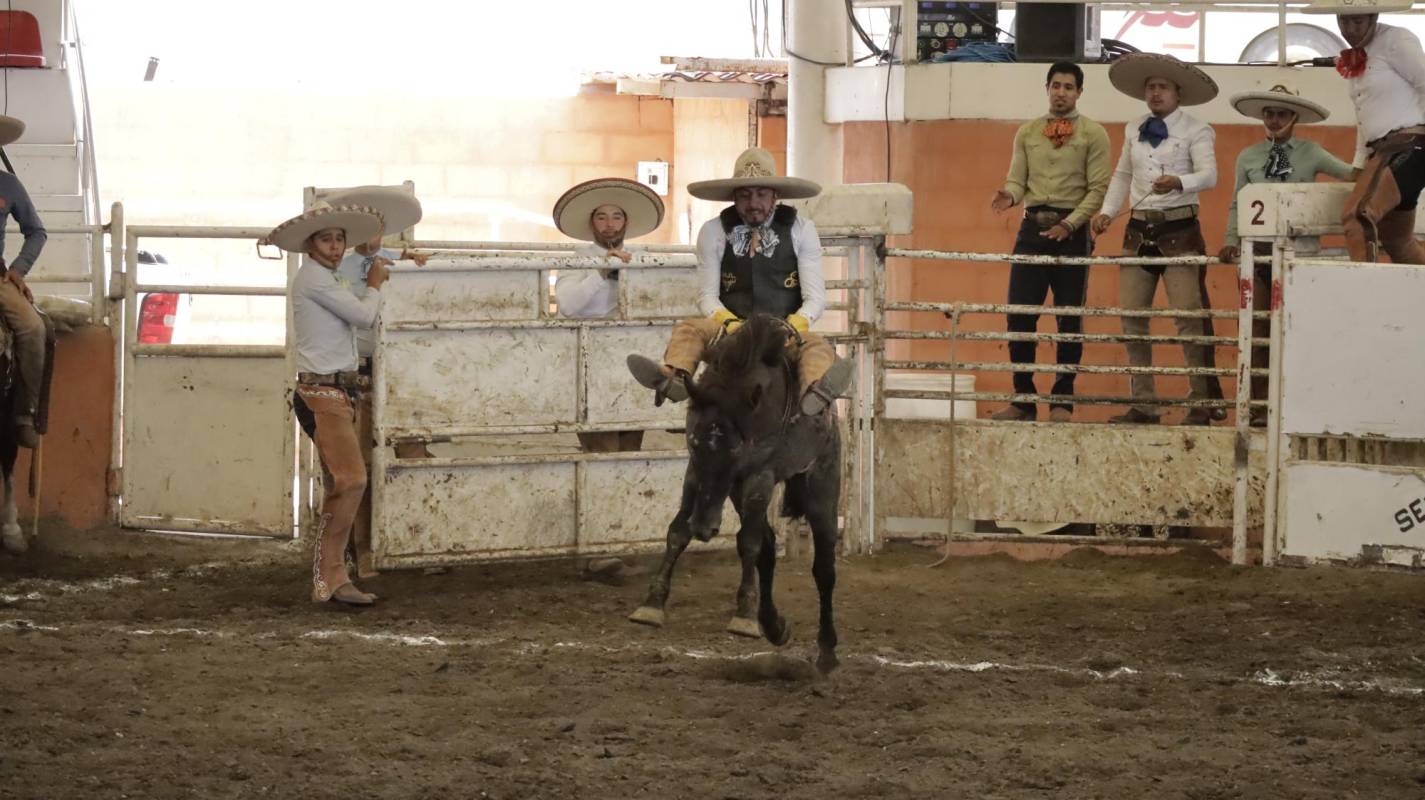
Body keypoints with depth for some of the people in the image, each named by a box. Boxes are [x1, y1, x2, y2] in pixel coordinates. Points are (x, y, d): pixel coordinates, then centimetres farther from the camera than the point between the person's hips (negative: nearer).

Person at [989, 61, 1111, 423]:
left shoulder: (1093, 134, 1)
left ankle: (1062, 400, 10)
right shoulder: (1027, 133, 13)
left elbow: (1098, 188, -5)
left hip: (1072, 231, -3)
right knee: (1020, 315, -1)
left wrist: (1069, 224, -16)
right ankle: (1023, 399, 8)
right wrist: (1010, 196, -15)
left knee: (1069, 320, 2)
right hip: (1032, 227, 3)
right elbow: (1017, 180, 9)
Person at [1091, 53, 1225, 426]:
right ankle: (1142, 404, 10)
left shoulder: (1195, 131, -2)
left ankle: (1202, 403, -6)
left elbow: (1209, 175, -14)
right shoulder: (1134, 131, 15)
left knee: (1188, 316, -10)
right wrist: (1107, 210, 10)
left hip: (1179, 230, -6)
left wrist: (1178, 182, -33)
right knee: (1132, 318, 3)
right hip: (1139, 230, 6)